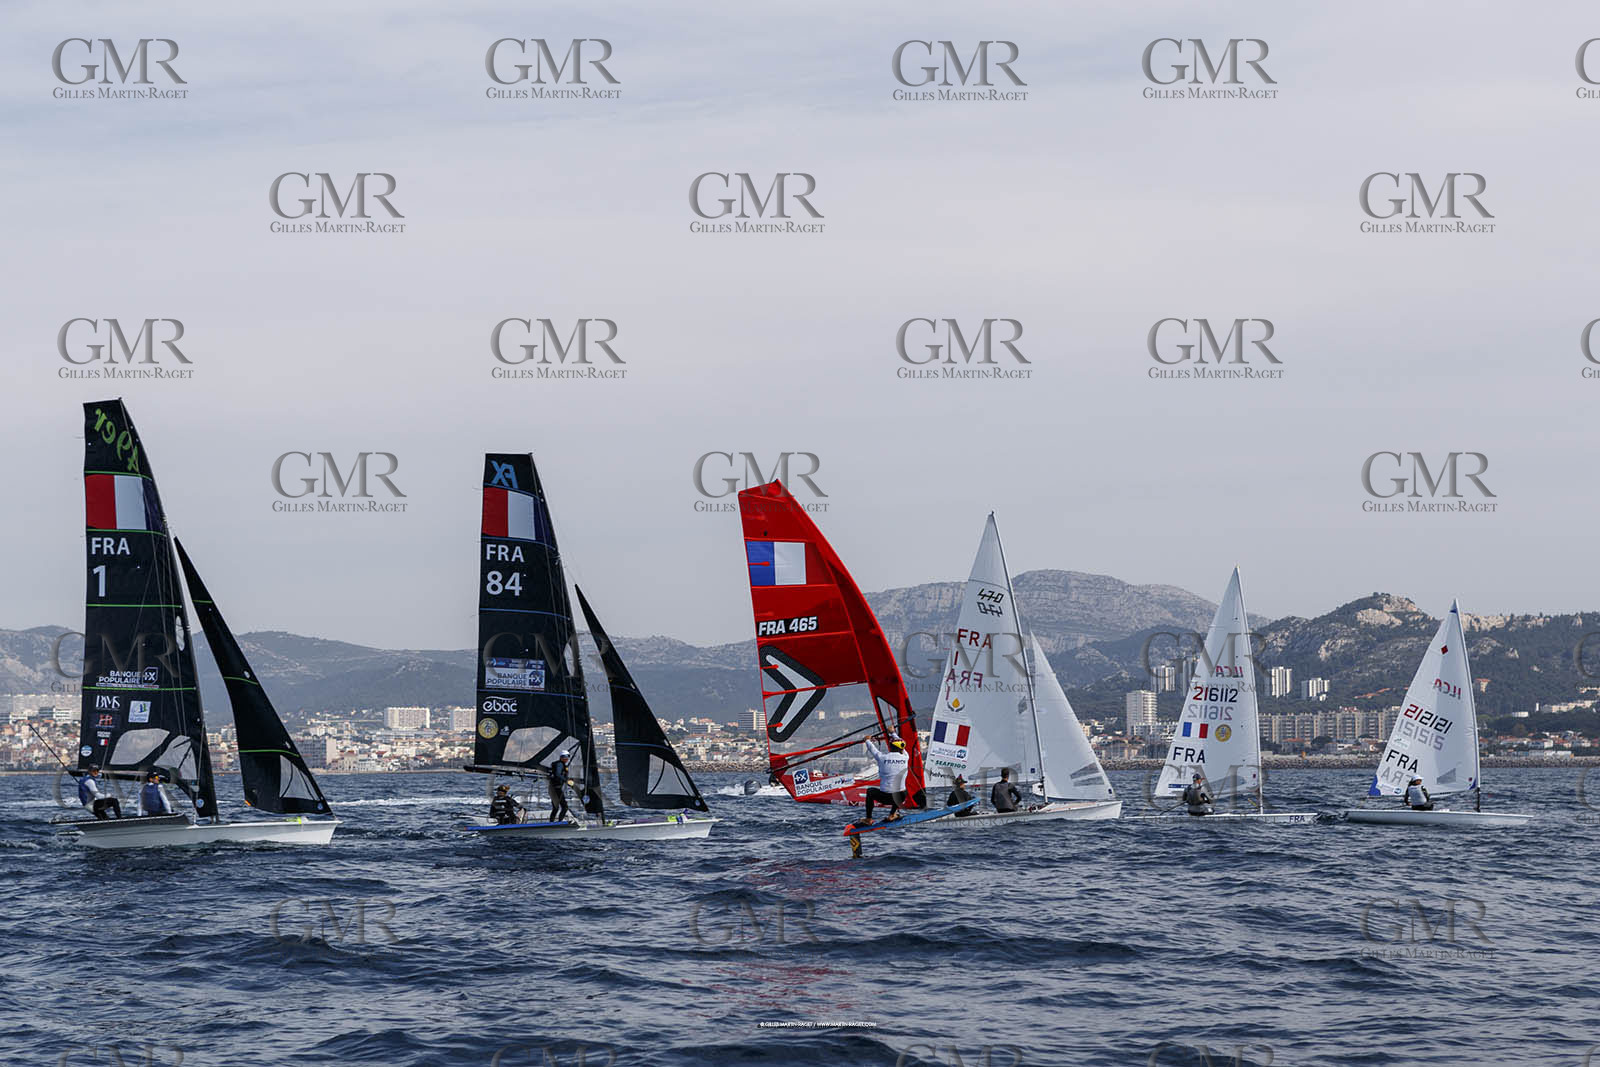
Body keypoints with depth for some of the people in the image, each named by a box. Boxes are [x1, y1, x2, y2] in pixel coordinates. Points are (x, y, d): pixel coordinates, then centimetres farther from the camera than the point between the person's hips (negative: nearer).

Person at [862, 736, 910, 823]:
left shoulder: (882, 757, -9)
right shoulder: (905, 758, -2)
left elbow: (872, 749, 12)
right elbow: (901, 746, 20)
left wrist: (868, 740, 36)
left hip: (885, 797, -2)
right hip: (900, 797, 2)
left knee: (870, 791, 28)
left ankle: (869, 819, 28)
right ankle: (893, 814, 35)